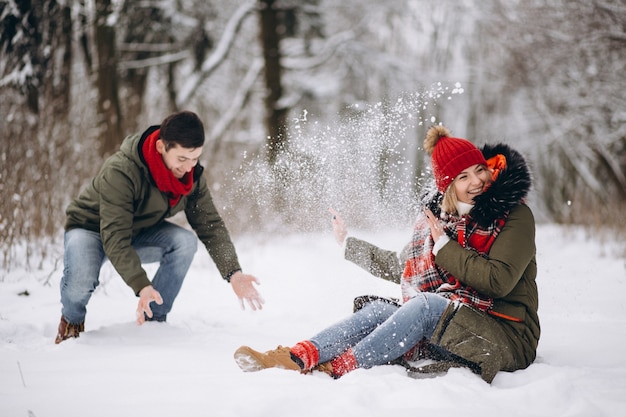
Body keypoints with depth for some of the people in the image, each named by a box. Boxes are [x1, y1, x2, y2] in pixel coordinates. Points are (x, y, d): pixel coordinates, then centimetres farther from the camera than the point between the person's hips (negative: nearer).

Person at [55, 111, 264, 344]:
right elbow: (115, 238, -39)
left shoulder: (192, 174, -17)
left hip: (140, 233, 5)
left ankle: (153, 320, -9)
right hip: (91, 229, -5)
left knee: (185, 241, -26)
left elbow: (210, 225, -13)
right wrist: (141, 286, -50)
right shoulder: (120, 172, -36)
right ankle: (72, 319, 2)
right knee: (81, 281, -36)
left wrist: (233, 274, -26)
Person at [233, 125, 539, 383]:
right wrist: (350, 245, 27)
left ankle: (338, 369, -39)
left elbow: (499, 282, -19)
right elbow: (405, 269, 24)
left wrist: (445, 247, -13)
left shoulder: (514, 216, -7)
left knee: (427, 304, -31)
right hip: (439, 325, 6)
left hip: (505, 336, -5)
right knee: (380, 309, -18)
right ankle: (298, 357, -39)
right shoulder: (438, 215, 10)